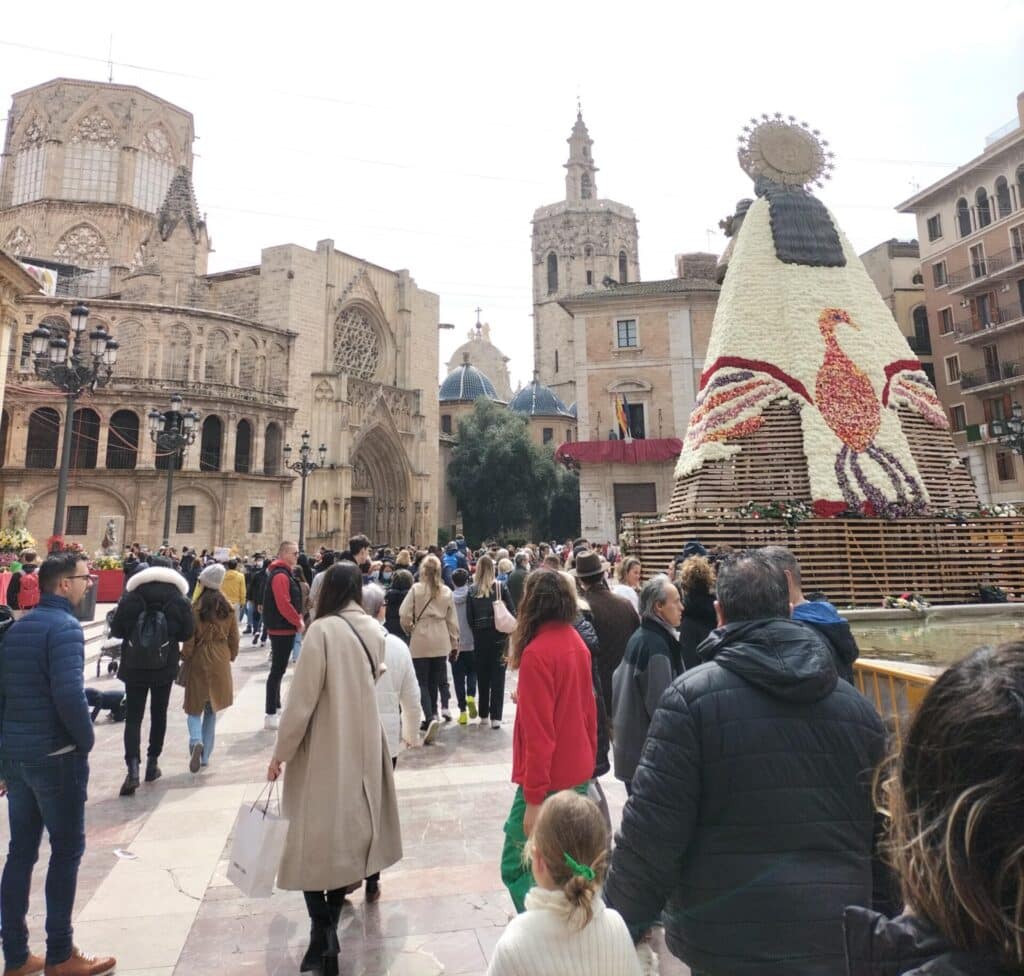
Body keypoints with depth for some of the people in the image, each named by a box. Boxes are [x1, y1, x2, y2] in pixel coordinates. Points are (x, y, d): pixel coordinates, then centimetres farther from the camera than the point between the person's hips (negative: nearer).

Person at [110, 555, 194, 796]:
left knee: (133, 716, 4)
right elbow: (187, 633, -5)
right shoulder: (179, 600, -8)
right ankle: (152, 763, 25)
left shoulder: (131, 597, -8)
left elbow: (116, 630, -3)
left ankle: (133, 768, -10)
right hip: (165, 667, 1)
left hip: (134, 667, -1)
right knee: (158, 714, 15)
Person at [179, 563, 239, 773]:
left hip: (199, 660, -3)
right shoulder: (228, 607, -2)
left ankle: (196, 742, -16)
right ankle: (205, 756, 19)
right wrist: (230, 657, 18)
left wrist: (184, 657, 8)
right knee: (212, 709, 15)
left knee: (195, 708, 10)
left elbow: (190, 639, -9)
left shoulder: (196, 607, -13)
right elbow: (234, 638, 4)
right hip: (220, 662, 3)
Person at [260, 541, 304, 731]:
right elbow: (284, 604, -25)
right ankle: (270, 716, -1)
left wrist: (298, 618, 8)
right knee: (277, 670, -6)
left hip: (283, 628, 11)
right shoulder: (280, 575, -18)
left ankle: (276, 707, 29)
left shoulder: (284, 573, 15)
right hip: (282, 629, -11)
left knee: (278, 669, 18)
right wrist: (298, 622, -15)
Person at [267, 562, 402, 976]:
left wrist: (281, 751, -5)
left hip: (324, 751, -6)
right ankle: (330, 925, 31)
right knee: (348, 834, 19)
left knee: (313, 840, 8)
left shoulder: (323, 630, -18)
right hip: (363, 746, 6)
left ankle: (323, 935, 4)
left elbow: (302, 699, -16)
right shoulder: (374, 631, 0)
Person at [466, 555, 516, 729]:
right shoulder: (500, 587, -6)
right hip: (498, 635, -1)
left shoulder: (472, 591, -4)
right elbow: (511, 611, -7)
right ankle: (495, 717, 1)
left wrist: (477, 632, 5)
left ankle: (483, 714, 24)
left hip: (480, 636, 2)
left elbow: (469, 617, -6)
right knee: (497, 676, 3)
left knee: (482, 675, 14)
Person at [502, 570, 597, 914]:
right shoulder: (577, 643, 3)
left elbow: (538, 733, -20)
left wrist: (534, 798, -15)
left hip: (549, 780, -8)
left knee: (518, 865, 2)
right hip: (580, 773, 8)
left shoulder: (537, 653, -20)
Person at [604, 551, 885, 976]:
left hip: (727, 940, -4)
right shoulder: (856, 704, 1)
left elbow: (651, 831, -16)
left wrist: (618, 924, -3)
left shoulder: (692, 695, -16)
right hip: (838, 940, 4)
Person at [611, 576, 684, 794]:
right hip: (646, 750, -9)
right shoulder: (656, 645, -21)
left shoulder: (639, 637, 8)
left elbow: (619, 679, 17)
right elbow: (660, 704, -21)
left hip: (631, 743, 9)